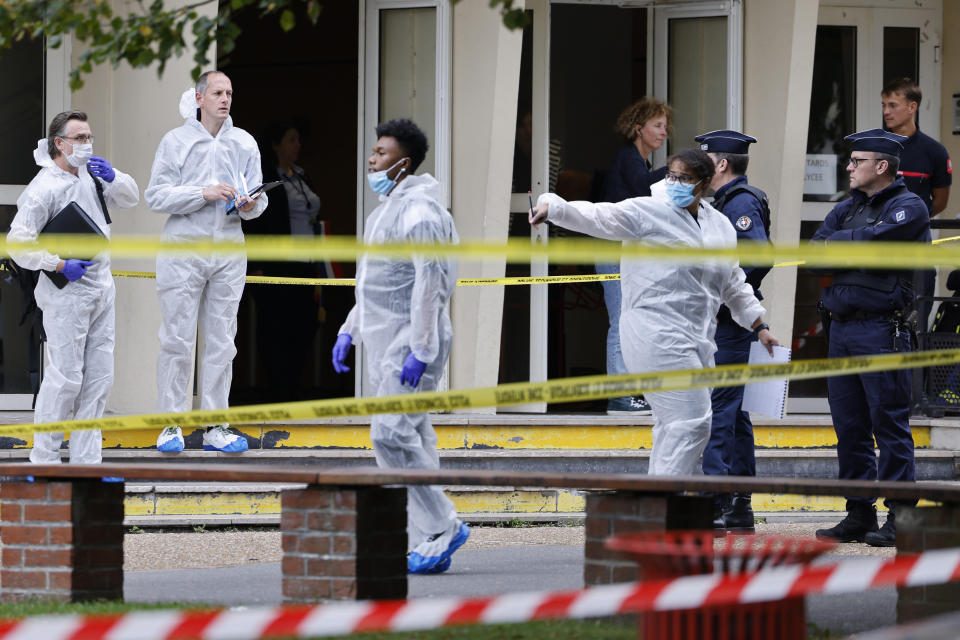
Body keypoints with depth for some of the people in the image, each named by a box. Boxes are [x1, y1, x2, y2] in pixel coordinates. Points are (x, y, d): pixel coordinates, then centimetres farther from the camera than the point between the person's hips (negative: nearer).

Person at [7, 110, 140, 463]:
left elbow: (131, 197, 20)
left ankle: (86, 457, 13)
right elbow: (18, 241, -17)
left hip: (101, 287, 8)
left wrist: (113, 178, -1)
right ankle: (44, 457, 0)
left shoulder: (91, 175, 9)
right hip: (67, 294, -8)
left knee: (99, 377, 8)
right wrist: (60, 265, -19)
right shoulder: (44, 187, -14)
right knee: (65, 377, -9)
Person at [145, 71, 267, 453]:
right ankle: (171, 425, 2)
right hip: (183, 249, -3)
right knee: (177, 340, -4)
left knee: (221, 343, 5)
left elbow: (260, 198, 10)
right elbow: (156, 196, -5)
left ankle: (215, 427, 9)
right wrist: (204, 194, -15)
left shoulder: (244, 143, 10)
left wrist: (251, 205, -14)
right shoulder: (176, 141, 1)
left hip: (228, 251, 3)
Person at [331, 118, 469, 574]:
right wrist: (350, 330, 21)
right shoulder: (387, 208, 18)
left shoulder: (419, 210, -14)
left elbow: (428, 283, -20)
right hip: (385, 340, 10)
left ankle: (442, 526, -10)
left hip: (413, 340, -10)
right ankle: (429, 545, 8)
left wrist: (419, 350, -24)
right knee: (411, 438, 8)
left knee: (392, 433, -17)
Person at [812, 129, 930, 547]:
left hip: (881, 330, -7)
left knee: (889, 423, -7)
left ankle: (900, 517, -5)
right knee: (849, 426, 8)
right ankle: (859, 516, 14)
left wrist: (835, 243, 2)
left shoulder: (908, 208, -3)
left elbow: (866, 240, -17)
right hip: (840, 327, 7)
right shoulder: (847, 208, 19)